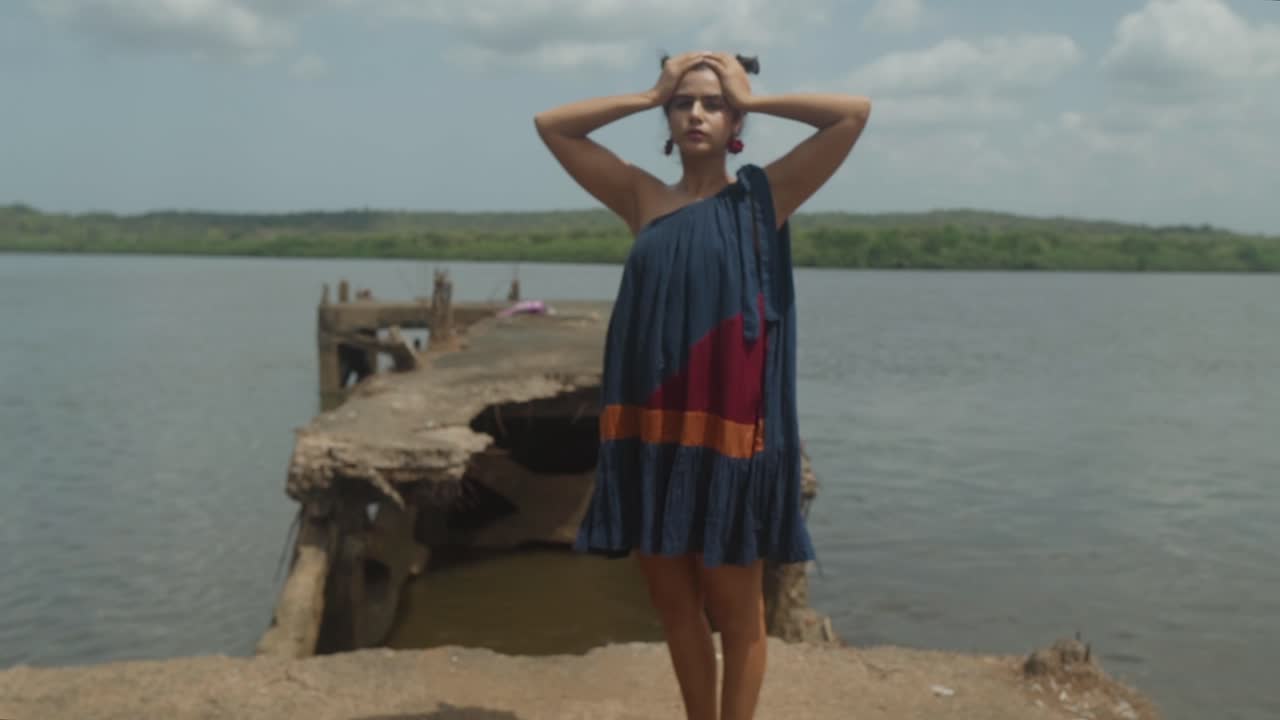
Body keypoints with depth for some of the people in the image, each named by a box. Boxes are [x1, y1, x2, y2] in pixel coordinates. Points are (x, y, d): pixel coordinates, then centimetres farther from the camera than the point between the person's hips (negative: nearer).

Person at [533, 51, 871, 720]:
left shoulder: (762, 196, 2)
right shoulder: (643, 199, 10)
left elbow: (856, 113, -5)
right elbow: (551, 125, 13)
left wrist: (753, 98, 2)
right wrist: (648, 95, 9)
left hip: (729, 427, -3)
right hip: (652, 427, 4)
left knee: (734, 604, 7)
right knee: (671, 599, 14)